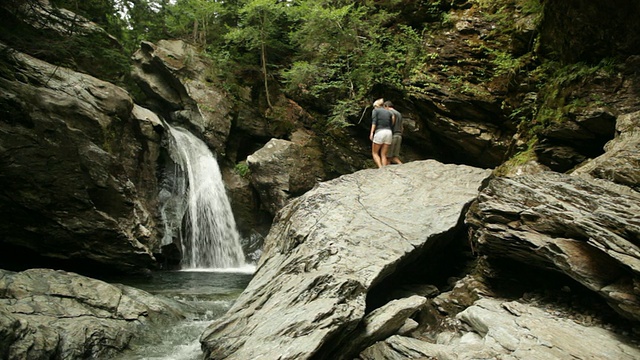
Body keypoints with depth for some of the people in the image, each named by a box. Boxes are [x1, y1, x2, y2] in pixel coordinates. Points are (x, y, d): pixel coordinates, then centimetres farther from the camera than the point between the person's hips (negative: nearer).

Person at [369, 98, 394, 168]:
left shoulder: (375, 110, 7)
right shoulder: (389, 112, 21)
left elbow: (374, 122, -10)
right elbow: (391, 125, 16)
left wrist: (371, 133, -19)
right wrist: (391, 139, 18)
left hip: (379, 133, -5)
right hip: (389, 133, 5)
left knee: (374, 153, 7)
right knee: (383, 155, 6)